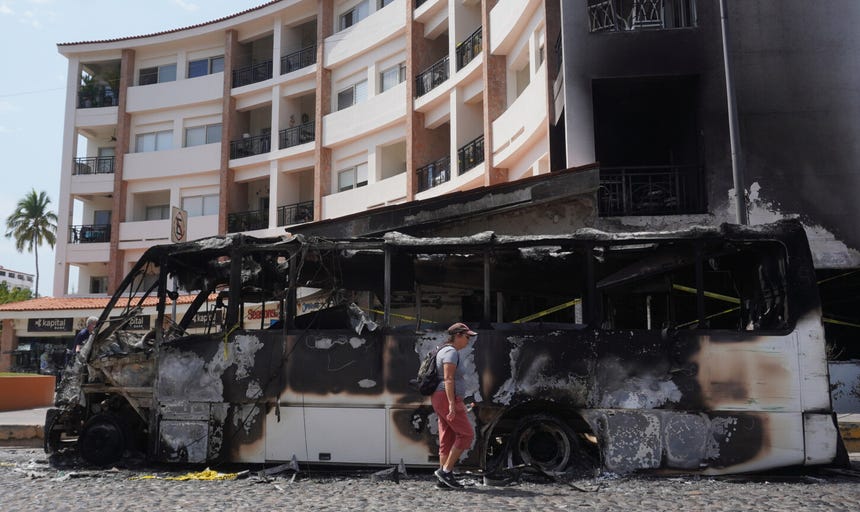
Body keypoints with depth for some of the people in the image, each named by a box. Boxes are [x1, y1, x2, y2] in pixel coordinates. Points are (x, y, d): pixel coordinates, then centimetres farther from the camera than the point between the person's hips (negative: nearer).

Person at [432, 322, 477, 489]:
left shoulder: (446, 351, 18)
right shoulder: (451, 352, -13)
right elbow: (448, 378, -21)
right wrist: (452, 404, -25)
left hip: (441, 399, 10)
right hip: (447, 399, -10)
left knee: (448, 438, 9)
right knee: (466, 434, -6)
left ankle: (444, 478, 9)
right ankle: (445, 470, -6)